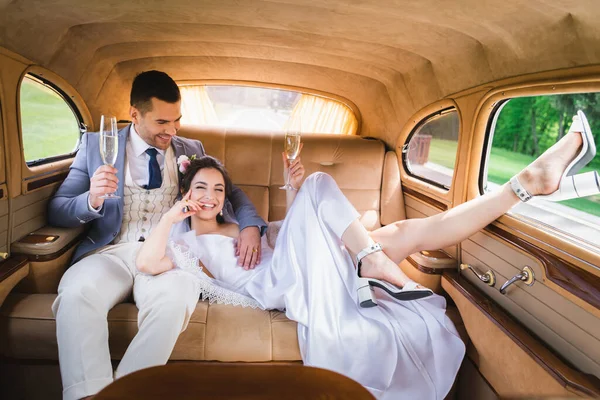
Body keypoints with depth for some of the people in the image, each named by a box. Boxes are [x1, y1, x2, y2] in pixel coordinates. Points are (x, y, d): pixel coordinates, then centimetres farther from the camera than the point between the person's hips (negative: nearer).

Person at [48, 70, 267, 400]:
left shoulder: (192, 150, 15)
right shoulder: (96, 145, 11)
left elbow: (230, 193, 17)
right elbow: (56, 211, 11)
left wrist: (250, 225, -6)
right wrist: (92, 200, -14)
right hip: (112, 251, 1)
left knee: (174, 301, -34)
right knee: (76, 294, -33)